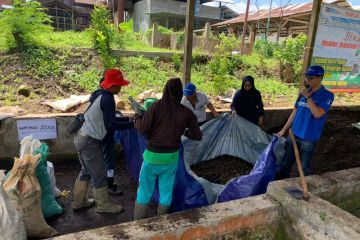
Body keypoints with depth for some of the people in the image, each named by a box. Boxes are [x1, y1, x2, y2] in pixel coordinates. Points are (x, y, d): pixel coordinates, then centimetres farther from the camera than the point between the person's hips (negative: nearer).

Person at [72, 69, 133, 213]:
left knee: (86, 171, 21)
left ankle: (79, 202, 34)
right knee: (99, 175, 4)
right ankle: (103, 205, 20)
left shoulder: (99, 94, 7)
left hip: (82, 137, 10)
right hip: (90, 142, -10)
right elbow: (110, 125, -21)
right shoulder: (107, 99, -20)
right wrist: (132, 123, -16)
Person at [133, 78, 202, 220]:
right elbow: (198, 135, -3)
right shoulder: (186, 112, -4)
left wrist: (137, 118, 8)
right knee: (166, 191, 18)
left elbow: (143, 129, -11)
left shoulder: (156, 106, -11)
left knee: (144, 190, 12)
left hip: (153, 155, -2)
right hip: (172, 156, 2)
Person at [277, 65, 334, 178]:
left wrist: (307, 96, -24)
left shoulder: (327, 95, -10)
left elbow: (318, 114, -24)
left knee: (304, 167, 8)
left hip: (309, 139, -5)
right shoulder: (304, 92, 4)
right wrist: (284, 130, 9)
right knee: (286, 162, 14)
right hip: (294, 134, 5)